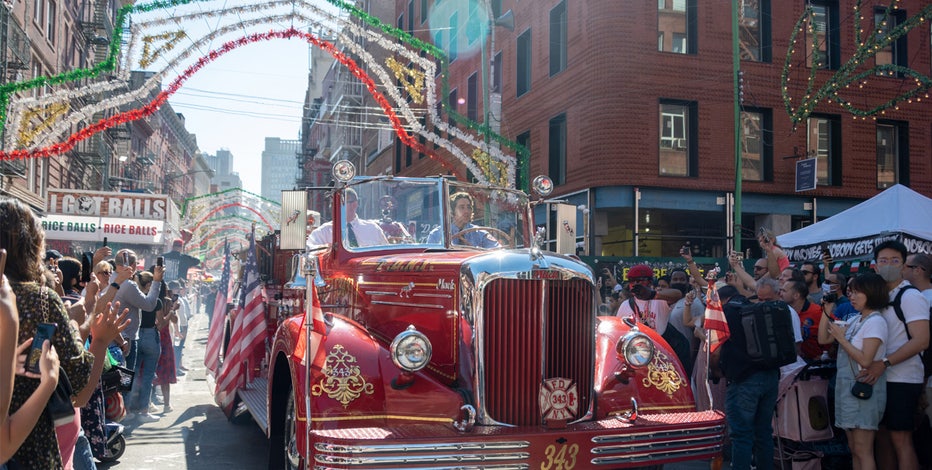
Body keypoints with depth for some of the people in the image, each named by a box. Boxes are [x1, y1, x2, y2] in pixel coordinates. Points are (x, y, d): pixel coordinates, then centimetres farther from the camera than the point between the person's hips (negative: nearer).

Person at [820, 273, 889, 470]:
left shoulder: (876, 322, -12)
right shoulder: (854, 321, 13)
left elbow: (865, 360, -20)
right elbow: (823, 339, 15)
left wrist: (841, 338, -13)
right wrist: (827, 313, 6)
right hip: (846, 386, 9)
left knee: (863, 451, -7)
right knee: (854, 450, 11)